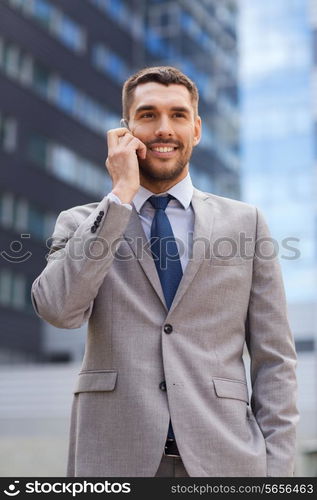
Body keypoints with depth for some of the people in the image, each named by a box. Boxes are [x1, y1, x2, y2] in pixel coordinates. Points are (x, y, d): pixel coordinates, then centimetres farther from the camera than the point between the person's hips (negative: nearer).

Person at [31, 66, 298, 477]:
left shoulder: (245, 222, 6)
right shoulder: (81, 223, 7)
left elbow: (274, 357, 5)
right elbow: (59, 309, -13)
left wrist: (277, 467, -3)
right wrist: (122, 194, -9)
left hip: (223, 458, 1)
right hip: (114, 458, 0)